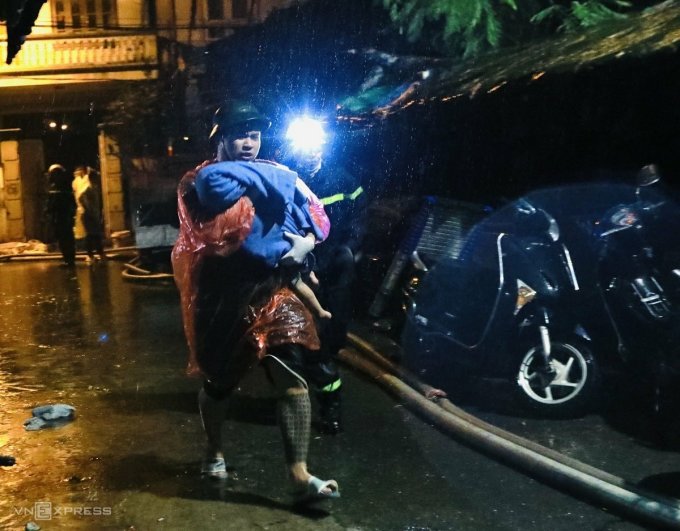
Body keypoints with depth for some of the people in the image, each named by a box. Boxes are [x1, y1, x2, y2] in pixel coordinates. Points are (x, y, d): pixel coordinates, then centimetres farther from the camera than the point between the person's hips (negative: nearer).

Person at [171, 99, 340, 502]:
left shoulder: (278, 175, 10)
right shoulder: (210, 177, -6)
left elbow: (316, 215, 5)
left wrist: (307, 241, -14)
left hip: (272, 292, 3)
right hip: (225, 298, -3)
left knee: (294, 378, -8)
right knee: (219, 382, 14)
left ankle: (300, 473, -2)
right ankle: (215, 452, 40)